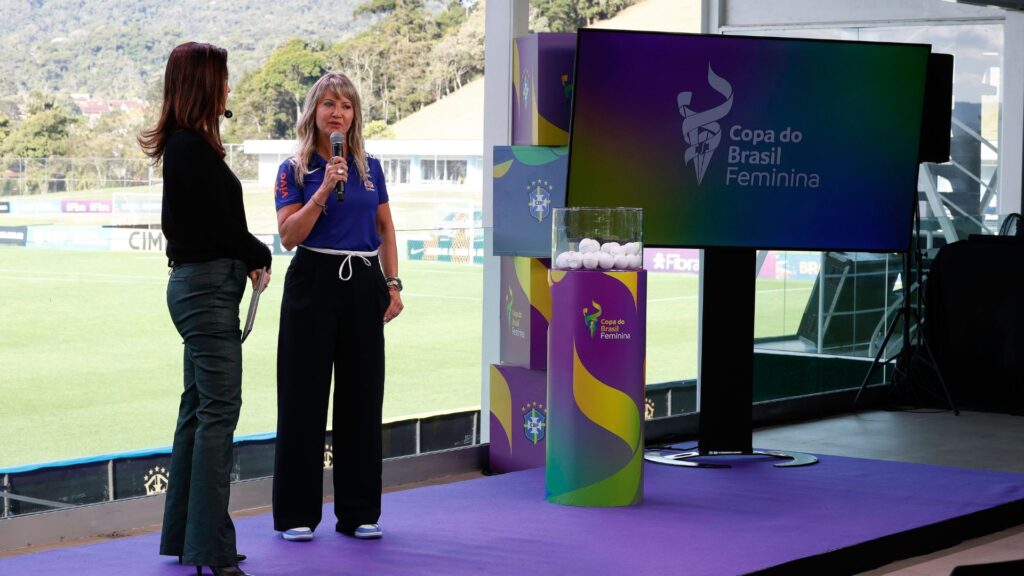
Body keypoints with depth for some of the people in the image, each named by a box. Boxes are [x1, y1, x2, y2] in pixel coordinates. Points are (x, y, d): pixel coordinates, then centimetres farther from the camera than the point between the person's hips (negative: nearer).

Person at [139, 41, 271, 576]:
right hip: (208, 285, -10)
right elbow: (222, 226, -17)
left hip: (197, 285, 10)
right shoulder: (193, 148, -16)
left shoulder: (183, 145, 15)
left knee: (198, 408, 13)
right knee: (218, 410, -9)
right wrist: (262, 256, 1)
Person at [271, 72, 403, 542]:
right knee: (304, 396, 0)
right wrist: (325, 189, -19)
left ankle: (358, 512, 14)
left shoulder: (371, 168, 9)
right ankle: (296, 514, 8)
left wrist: (393, 283, 5)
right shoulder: (295, 170, -2)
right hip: (314, 282, -3)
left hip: (364, 286, 4)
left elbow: (385, 230, 14)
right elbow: (289, 236, -11)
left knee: (362, 396, 6)